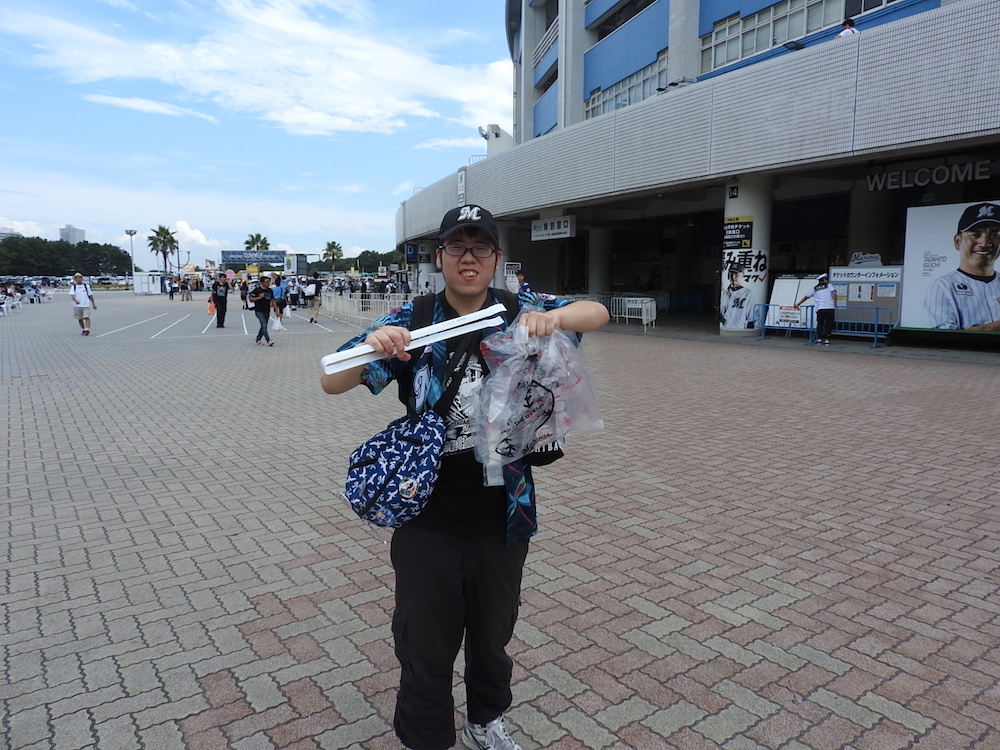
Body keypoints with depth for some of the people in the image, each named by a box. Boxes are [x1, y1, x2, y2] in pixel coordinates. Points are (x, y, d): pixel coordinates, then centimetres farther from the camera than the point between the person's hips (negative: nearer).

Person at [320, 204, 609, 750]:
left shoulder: (518, 312, -3)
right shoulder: (411, 322, -7)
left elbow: (597, 313, -9)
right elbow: (332, 384, -10)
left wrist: (553, 316, -32)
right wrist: (372, 346, -32)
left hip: (503, 515, 2)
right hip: (429, 519, -1)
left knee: (493, 634, 22)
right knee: (426, 646, 13)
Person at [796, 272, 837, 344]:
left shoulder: (815, 289, 19)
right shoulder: (829, 285, 11)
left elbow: (806, 297, 25)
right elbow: (834, 293, -6)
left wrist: (798, 304, 34)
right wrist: (835, 303, 4)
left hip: (820, 309, 2)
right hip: (830, 308, -2)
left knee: (820, 324, 11)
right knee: (829, 324, 6)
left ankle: (819, 339, 8)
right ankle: (827, 340, 2)